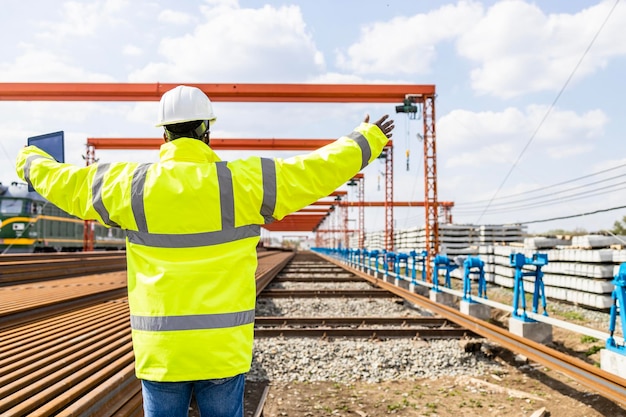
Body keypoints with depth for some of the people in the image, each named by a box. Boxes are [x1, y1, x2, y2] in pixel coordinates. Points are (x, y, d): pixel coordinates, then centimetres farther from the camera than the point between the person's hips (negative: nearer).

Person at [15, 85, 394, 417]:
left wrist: (30, 161, 35)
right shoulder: (244, 181, -9)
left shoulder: (132, 185, -2)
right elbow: (317, 170, -2)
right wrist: (368, 140, 13)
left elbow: (63, 181, 14)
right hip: (223, 348, -1)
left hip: (159, 351, 2)